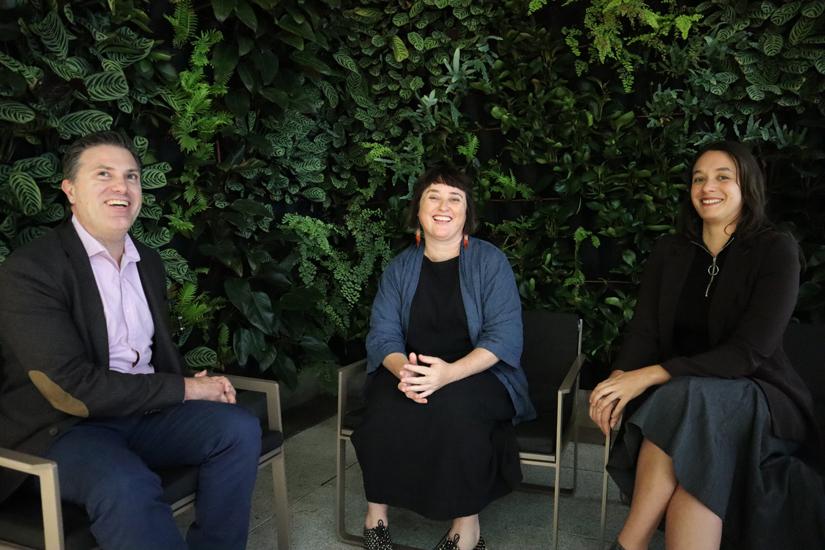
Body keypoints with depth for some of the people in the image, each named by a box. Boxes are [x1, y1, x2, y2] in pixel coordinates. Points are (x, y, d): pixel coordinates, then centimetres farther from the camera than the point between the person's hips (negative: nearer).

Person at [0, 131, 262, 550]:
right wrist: (185, 389, -15)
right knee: (126, 485, -35)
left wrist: (198, 385, -5)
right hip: (60, 429, -6)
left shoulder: (149, 262, 12)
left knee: (239, 429, -15)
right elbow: (72, 388, -20)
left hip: (144, 411, 7)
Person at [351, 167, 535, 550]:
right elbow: (383, 334, -2)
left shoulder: (490, 261, -2)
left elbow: (504, 336, -12)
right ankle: (376, 512, -9)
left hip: (477, 374, -2)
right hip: (412, 372, 3)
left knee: (453, 406, -34)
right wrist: (402, 369, -26)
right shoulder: (400, 267, 7)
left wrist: (450, 372, -29)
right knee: (387, 406, -29)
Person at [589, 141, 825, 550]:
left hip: (756, 398, -3)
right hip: (682, 397, 3)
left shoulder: (776, 251, -8)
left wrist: (651, 376, -28)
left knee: (687, 400, -36)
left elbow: (748, 352, -18)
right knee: (692, 466, -32)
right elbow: (643, 332, -1)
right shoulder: (669, 251, 6)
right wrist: (619, 379, -25)